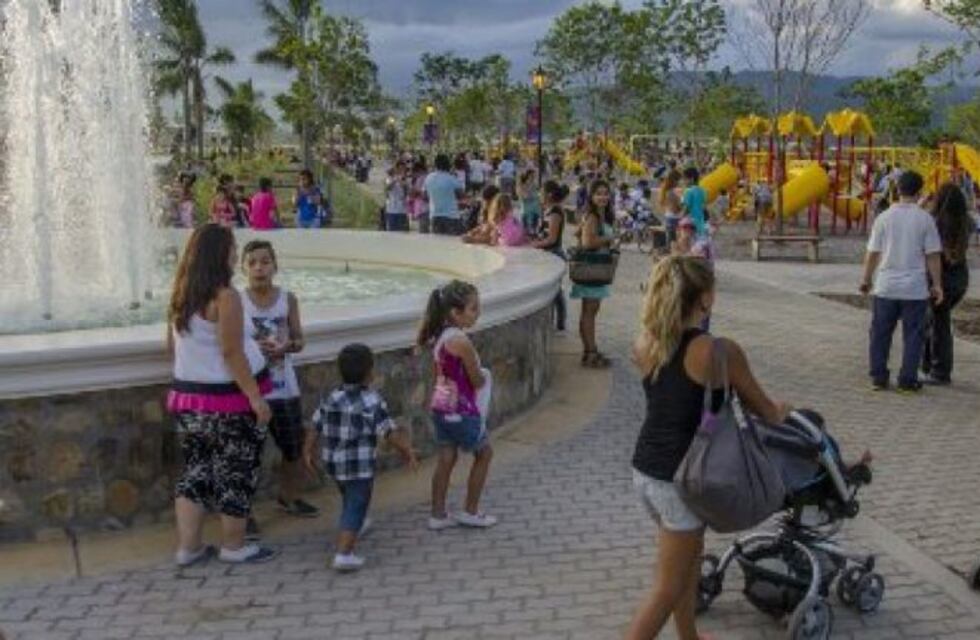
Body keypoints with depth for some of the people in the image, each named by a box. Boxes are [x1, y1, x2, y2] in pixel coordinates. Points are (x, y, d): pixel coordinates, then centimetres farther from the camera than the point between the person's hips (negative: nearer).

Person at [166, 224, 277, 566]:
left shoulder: (180, 295, 6)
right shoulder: (225, 297, -18)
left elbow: (172, 346, 15)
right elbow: (232, 353, -21)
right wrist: (255, 397, -18)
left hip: (188, 395, 8)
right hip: (228, 398, -7)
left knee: (196, 469, 14)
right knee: (236, 472, 6)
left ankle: (187, 546, 16)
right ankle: (233, 545, 16)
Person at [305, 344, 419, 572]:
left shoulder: (331, 399, 3)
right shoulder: (372, 402, -16)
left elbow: (315, 427, 6)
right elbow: (390, 433, -15)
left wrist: (308, 452, 18)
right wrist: (408, 452, -5)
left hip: (333, 462, 7)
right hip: (360, 466, -7)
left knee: (350, 499, 30)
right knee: (355, 508, -3)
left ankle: (355, 525, 53)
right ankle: (344, 554, -11)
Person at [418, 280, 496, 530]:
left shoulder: (438, 336, 3)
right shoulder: (461, 341, -23)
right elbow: (477, 381, -17)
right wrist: (484, 374, 5)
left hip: (440, 405, 7)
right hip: (461, 410, -7)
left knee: (446, 458, 14)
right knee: (484, 453, 13)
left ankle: (438, 514, 19)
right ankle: (470, 512, 19)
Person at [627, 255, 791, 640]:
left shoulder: (645, 345, -1)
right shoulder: (720, 352, -18)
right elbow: (765, 412, -1)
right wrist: (781, 412, 21)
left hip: (644, 470, 7)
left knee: (689, 563, 27)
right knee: (668, 589, 6)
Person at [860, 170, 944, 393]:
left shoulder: (884, 218, -2)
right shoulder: (925, 219, -5)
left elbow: (872, 253, 0)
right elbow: (933, 255, -4)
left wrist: (866, 280, 12)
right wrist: (937, 285, 4)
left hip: (886, 287, 1)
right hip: (915, 288, -1)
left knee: (881, 333, 11)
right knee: (912, 335, 7)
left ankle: (879, 377, 15)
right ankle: (908, 380, 8)